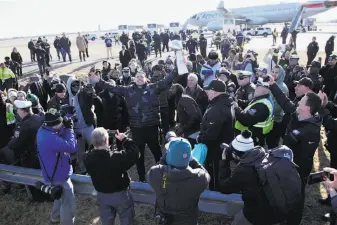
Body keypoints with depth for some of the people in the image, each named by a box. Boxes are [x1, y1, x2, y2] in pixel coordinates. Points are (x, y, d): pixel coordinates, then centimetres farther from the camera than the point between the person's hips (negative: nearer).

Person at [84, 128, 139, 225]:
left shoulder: (88, 158, -18)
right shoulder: (117, 157, -34)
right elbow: (134, 153, -21)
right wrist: (125, 139, -13)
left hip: (102, 195, 5)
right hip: (120, 194, -5)